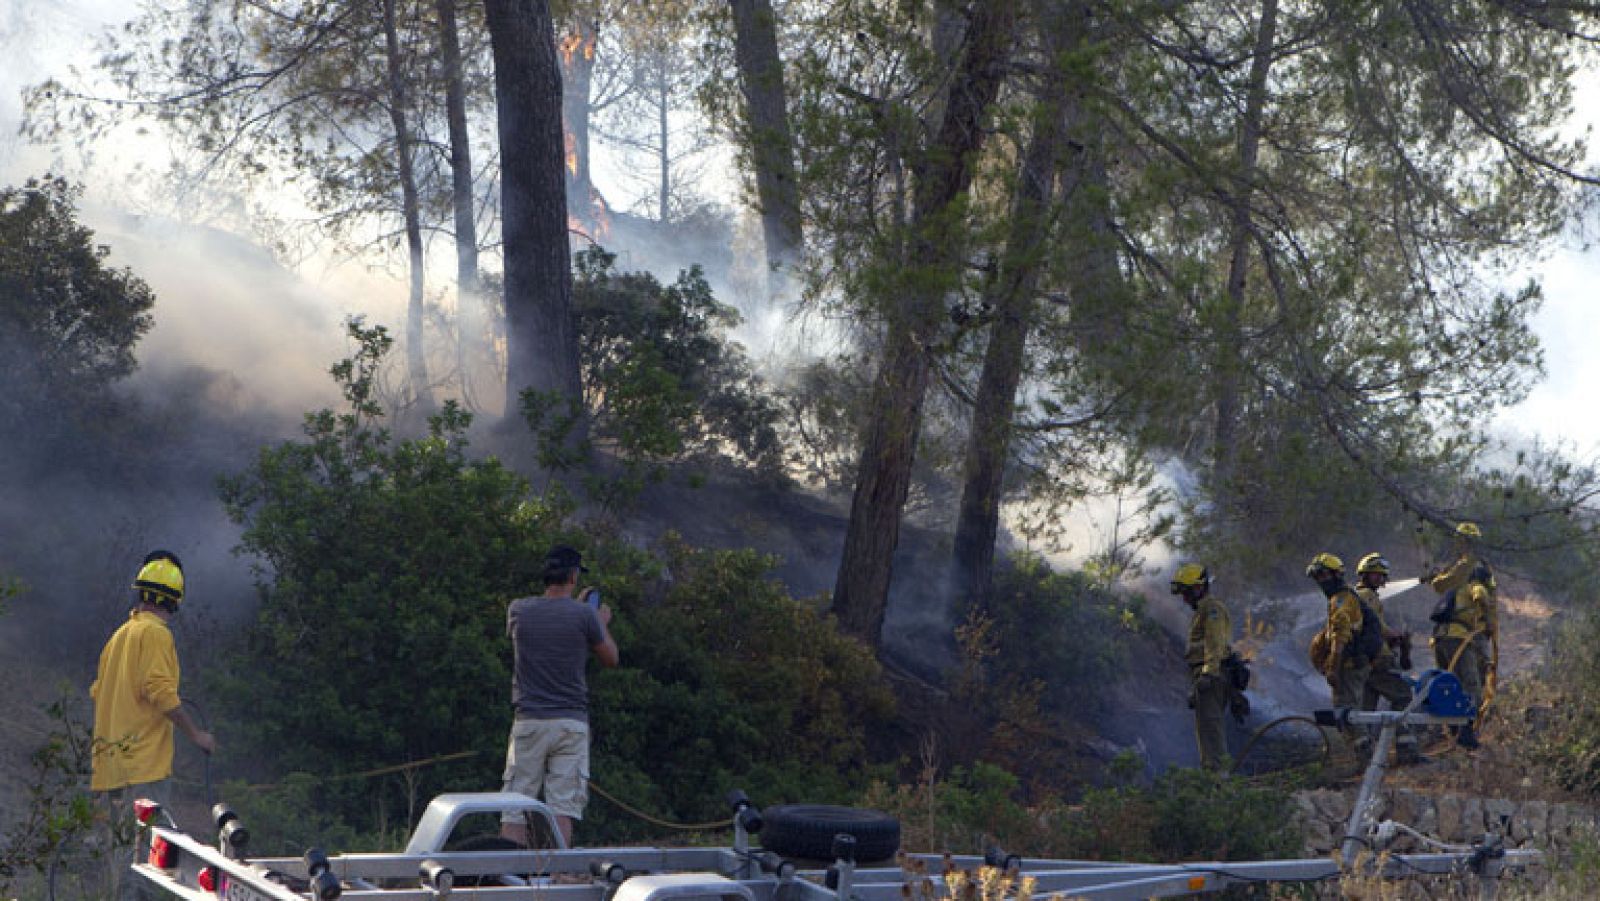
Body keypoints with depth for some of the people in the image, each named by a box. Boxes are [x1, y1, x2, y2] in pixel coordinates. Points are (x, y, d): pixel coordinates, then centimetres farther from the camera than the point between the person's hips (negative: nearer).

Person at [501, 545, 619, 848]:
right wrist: (602, 623, 25)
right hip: (571, 722, -1)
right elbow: (610, 659, 8)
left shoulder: (518, 610, 1)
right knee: (562, 807, -2)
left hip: (528, 722, 2)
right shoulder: (584, 615, -6)